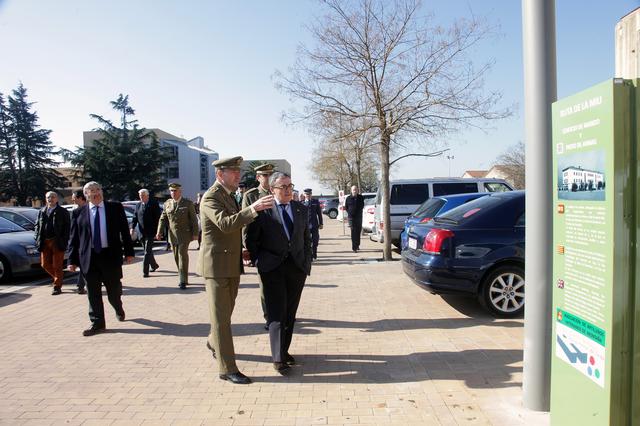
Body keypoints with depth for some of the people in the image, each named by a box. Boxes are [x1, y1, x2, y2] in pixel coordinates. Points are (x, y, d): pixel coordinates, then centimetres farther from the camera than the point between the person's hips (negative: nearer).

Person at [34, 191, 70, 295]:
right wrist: (37, 239, 5)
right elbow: (37, 225, 17)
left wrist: (64, 241, -12)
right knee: (45, 264, 9)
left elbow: (67, 227, -4)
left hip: (57, 242, -5)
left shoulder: (63, 211, 0)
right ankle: (59, 277, 32)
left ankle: (57, 286, 10)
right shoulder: (41, 211, 14)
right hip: (45, 242, 5)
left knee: (57, 266, 0)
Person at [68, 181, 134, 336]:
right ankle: (97, 323, 18)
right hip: (89, 258, 1)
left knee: (114, 289, 7)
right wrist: (73, 260, 1)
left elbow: (125, 231, 3)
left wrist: (128, 251, -1)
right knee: (93, 293, 6)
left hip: (111, 254, -1)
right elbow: (74, 238, 5)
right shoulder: (78, 213, 4)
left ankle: (118, 309, 38)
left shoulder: (116, 207, 2)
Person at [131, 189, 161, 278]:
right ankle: (154, 265, 37)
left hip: (150, 232, -6)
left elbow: (158, 218, -6)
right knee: (147, 251, 17)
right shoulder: (138, 205, 11)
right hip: (142, 233, 6)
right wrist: (133, 227, -5)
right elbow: (135, 217, 11)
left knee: (147, 252, -8)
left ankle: (145, 272, -7)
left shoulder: (154, 204, -5)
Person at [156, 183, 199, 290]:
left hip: (184, 234, -4)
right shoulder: (167, 203, 9)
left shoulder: (188, 203, -2)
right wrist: (159, 232, -2)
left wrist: (195, 233, -5)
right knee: (176, 257, 9)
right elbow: (163, 218, 10)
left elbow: (194, 219, -1)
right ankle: (183, 278, 22)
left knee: (183, 255, -11)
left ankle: (183, 281, -7)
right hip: (172, 235, 5)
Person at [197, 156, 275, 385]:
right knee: (221, 317, -2)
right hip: (216, 265, -9)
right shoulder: (211, 198, -17)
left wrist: (241, 252, 14)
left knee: (226, 311, 23)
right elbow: (225, 224, -34)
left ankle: (214, 342, 47)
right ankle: (227, 368, 5)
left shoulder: (229, 196, 13)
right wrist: (253, 209, -43)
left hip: (232, 265, 9)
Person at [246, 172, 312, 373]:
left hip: (297, 267, 4)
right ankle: (278, 358, 3)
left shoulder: (302, 209, 9)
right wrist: (259, 262, -2)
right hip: (272, 268, -4)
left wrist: (307, 263, 9)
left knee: (290, 313, 10)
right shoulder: (263, 210, -5)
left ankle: (284, 350, 24)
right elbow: (251, 239, 1)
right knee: (277, 313, -4)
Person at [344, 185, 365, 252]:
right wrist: (349, 213, -1)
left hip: (359, 217, 3)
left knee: (358, 231, 14)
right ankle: (354, 248, -10)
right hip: (352, 217, -3)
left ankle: (357, 245, 31)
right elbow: (346, 207, 8)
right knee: (353, 232, -9)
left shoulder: (361, 197, 5)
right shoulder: (348, 198, -1)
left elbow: (362, 206, 15)